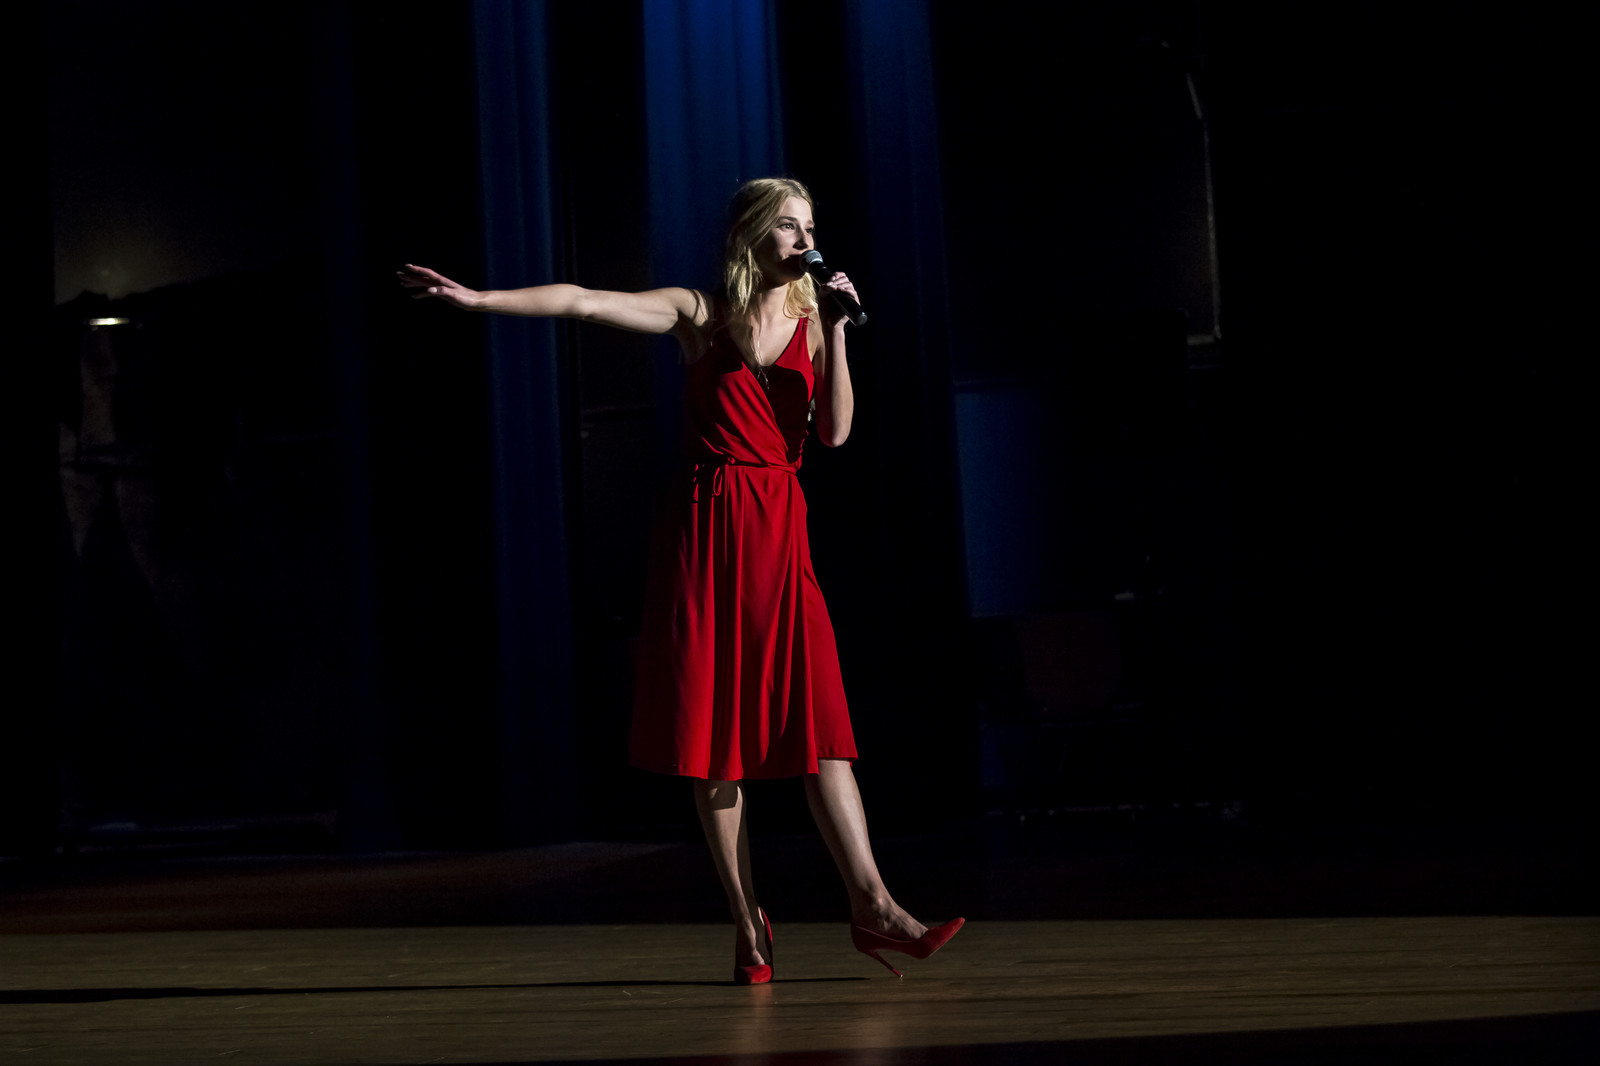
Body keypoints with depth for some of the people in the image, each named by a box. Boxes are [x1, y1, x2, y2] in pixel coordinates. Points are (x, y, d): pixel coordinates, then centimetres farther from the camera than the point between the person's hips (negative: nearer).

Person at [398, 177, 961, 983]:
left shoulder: (813, 323, 11)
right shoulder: (700, 314, 4)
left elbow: (836, 432, -2)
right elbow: (583, 304, -3)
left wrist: (836, 332, -8)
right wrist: (477, 298, -10)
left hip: (780, 532, 2)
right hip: (706, 526, -2)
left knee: (817, 720, -6)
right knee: (714, 733, -1)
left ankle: (872, 908, -8)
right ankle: (747, 924, 4)